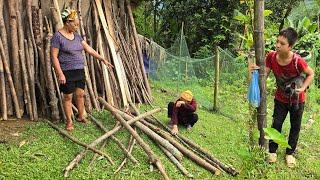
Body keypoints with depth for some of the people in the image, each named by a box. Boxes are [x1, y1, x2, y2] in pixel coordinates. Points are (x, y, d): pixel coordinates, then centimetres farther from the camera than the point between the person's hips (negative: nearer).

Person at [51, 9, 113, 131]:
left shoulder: (77, 36, 9)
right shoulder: (57, 37, -12)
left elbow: (89, 49, 13)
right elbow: (54, 57, -14)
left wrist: (103, 59, 11)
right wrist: (60, 74, -18)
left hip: (80, 71, 6)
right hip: (67, 72, -6)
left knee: (80, 94, 11)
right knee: (68, 97, 3)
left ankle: (81, 116, 28)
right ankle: (69, 121, 16)